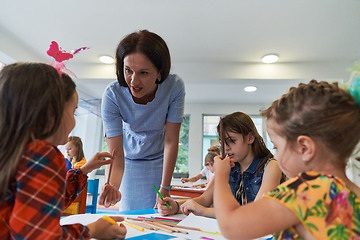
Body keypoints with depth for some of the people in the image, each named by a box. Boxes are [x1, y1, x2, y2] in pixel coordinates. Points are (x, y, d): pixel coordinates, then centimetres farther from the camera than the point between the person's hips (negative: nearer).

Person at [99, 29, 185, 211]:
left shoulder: (175, 87, -27)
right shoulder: (112, 95, -27)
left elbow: (171, 141, -20)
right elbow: (115, 155, -26)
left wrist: (165, 188, -17)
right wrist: (112, 186, -47)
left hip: (160, 162, 1)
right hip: (129, 163, 0)